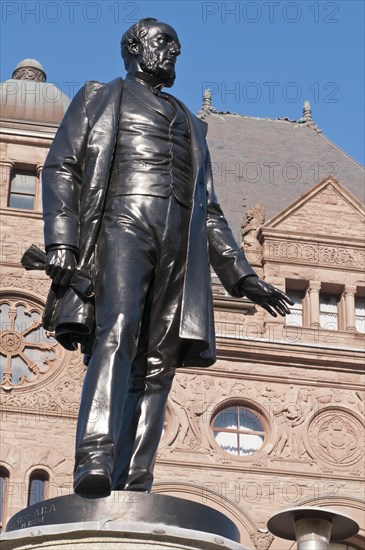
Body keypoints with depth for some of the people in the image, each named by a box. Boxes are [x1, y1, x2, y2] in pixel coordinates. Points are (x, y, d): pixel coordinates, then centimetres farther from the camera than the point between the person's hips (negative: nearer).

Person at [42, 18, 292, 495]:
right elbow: (62, 168, 7)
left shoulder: (189, 124, 34)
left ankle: (132, 487, -17)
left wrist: (242, 275, 20)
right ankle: (94, 460, -40)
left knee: (157, 365, -10)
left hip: (181, 243, 4)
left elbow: (209, 210, 31)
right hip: (122, 223, -4)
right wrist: (61, 239, -10)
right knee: (117, 333, -27)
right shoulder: (99, 97, 21)